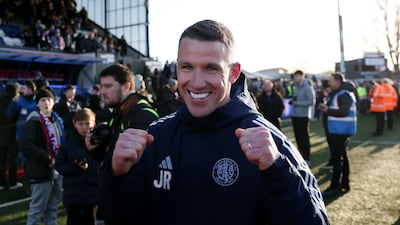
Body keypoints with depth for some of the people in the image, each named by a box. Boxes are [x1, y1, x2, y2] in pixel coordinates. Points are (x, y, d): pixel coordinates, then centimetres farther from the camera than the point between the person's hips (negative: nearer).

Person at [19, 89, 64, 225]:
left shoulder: (57, 120, 13)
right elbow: (24, 145, -21)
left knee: (53, 207, 16)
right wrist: (47, 158, -20)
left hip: (56, 170, 8)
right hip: (41, 171, -7)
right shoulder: (33, 122, -11)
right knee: (37, 208, 0)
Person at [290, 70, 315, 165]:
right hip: (295, 115, 8)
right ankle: (301, 156, 23)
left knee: (304, 137, -3)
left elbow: (311, 101, -17)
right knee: (298, 137, 12)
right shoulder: (297, 87, 15)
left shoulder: (307, 88, -10)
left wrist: (297, 103, -16)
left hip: (303, 116, -8)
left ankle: (307, 159, 3)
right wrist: (293, 101, 0)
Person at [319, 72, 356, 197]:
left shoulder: (344, 95, -16)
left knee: (337, 158, -8)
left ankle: (334, 187, -3)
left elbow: (344, 112, -26)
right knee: (342, 158, 15)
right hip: (336, 130, 11)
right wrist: (326, 109, 5)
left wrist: (328, 110, -20)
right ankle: (344, 184, 24)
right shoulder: (336, 94, 16)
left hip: (341, 131, -11)